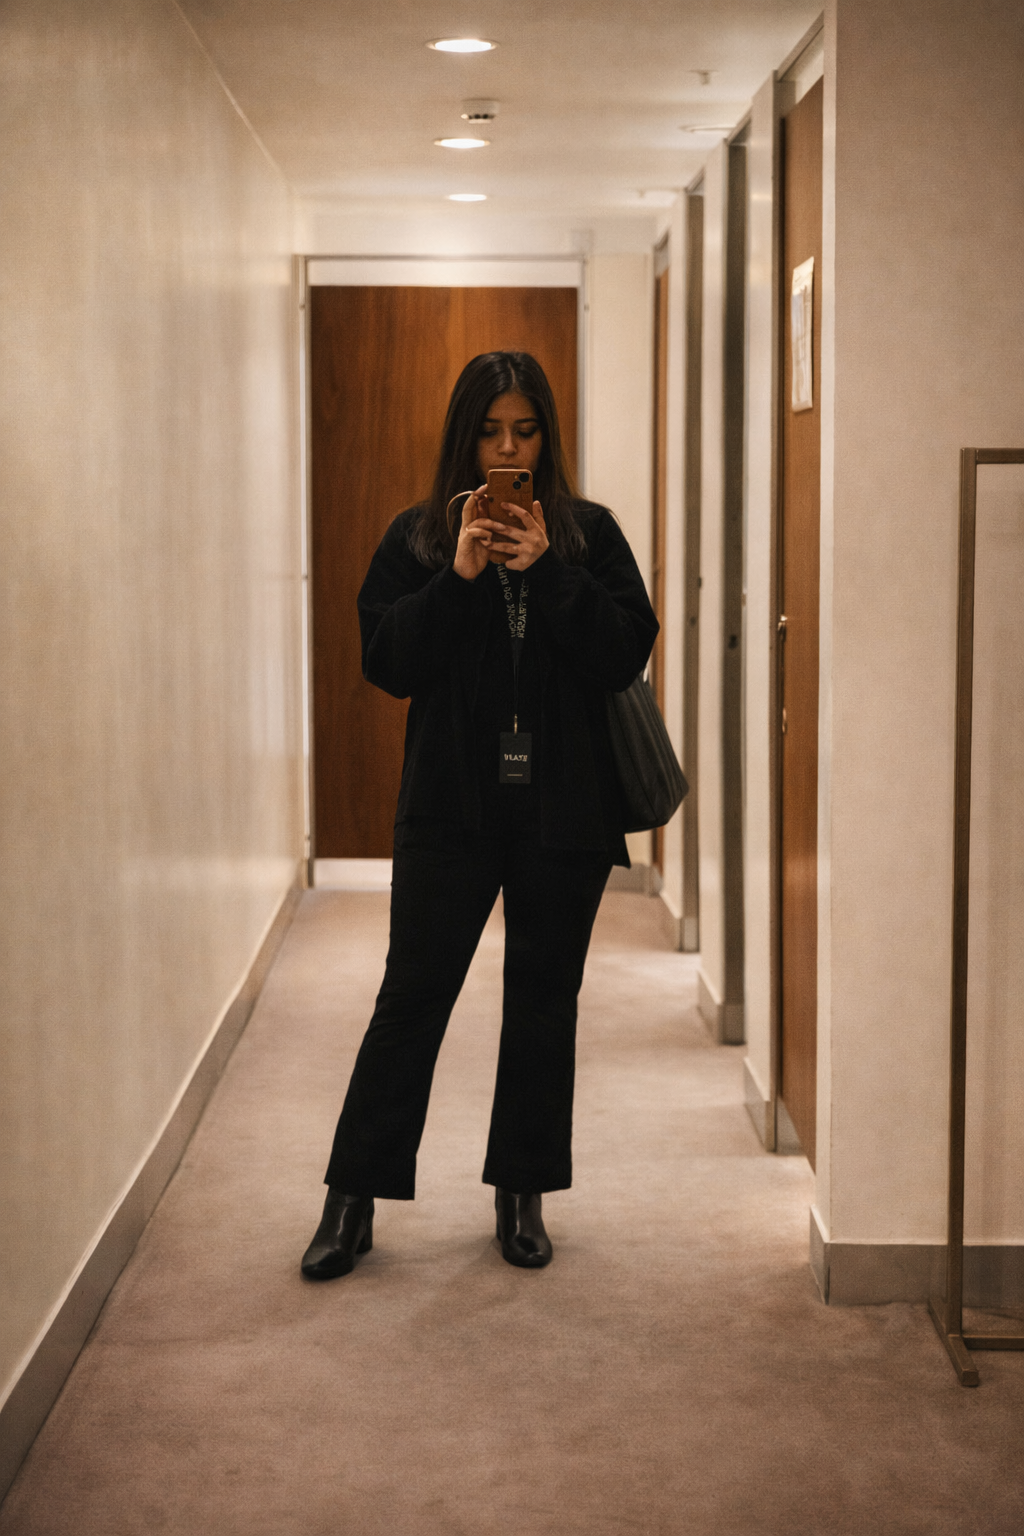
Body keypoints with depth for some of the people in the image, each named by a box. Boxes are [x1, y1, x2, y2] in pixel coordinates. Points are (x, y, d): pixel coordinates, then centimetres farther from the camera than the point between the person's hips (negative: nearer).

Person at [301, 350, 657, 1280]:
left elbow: (626, 652, -6)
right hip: (452, 806, -1)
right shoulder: (418, 537, 5)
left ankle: (522, 1193, 22)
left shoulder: (589, 533, 5)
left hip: (563, 809, 1)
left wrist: (547, 570, -15)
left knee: (544, 1000, 9)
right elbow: (386, 662, -4)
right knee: (412, 994, -1)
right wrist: (459, 577, -15)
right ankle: (353, 1201, 9)